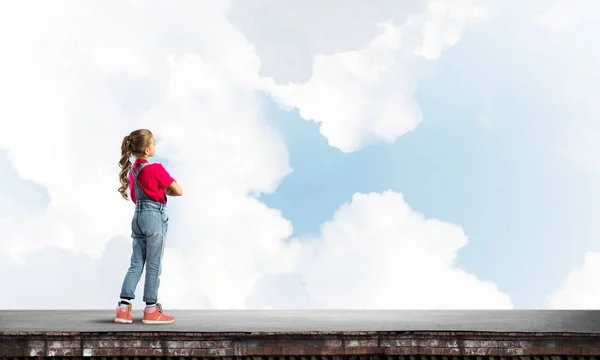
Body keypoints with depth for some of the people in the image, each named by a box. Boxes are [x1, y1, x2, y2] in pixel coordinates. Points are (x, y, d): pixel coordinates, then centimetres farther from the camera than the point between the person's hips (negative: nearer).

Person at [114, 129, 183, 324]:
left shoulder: (132, 169, 10)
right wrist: (166, 191, 10)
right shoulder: (156, 169, -14)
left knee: (136, 264, 9)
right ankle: (151, 311, 6)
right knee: (154, 265, 1)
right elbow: (178, 191, -10)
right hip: (154, 216, -7)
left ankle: (123, 308, 4)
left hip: (138, 215, 7)